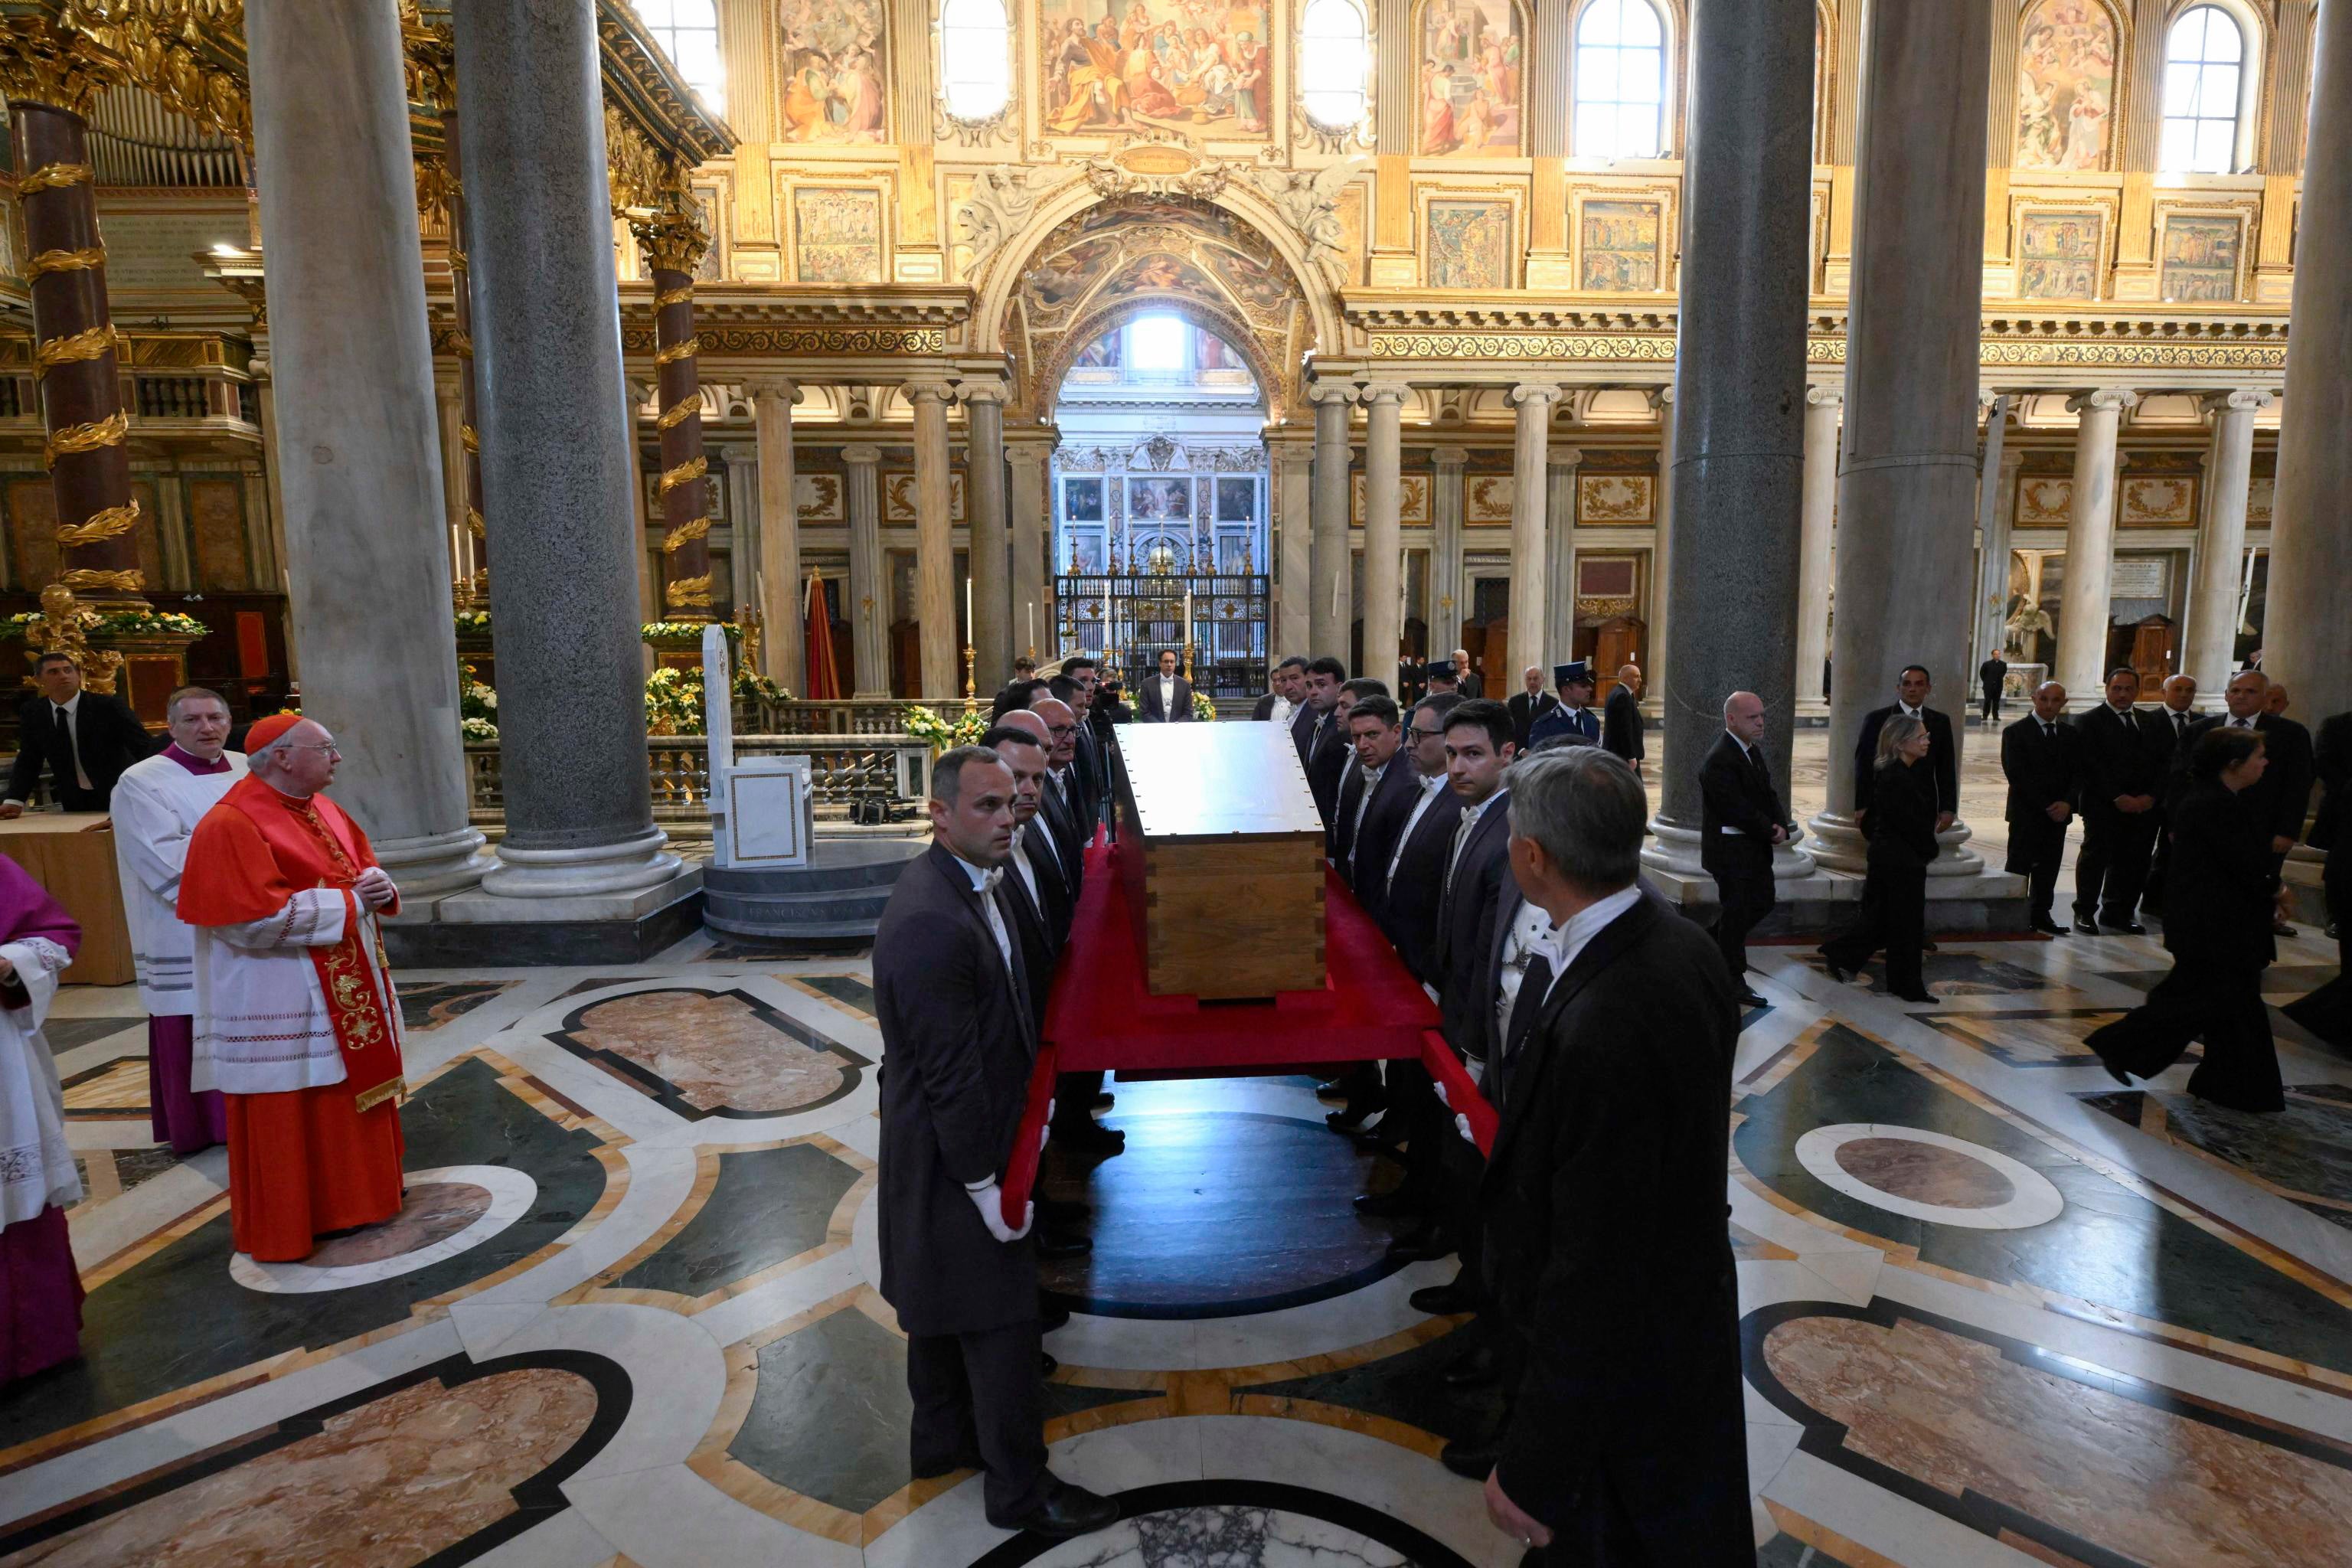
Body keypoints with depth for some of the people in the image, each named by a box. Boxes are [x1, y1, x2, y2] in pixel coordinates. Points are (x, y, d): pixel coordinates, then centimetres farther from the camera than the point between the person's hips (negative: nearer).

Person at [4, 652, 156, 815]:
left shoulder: (109, 706, -14)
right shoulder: (32, 713, 0)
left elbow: (144, 748, -20)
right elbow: (28, 761, 6)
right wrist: (14, 801, -9)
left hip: (121, 799, -4)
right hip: (73, 802, 4)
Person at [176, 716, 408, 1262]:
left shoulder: (325, 810, 9)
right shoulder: (230, 826, -18)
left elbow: (365, 868, 17)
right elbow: (258, 919, -25)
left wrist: (379, 887, -7)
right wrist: (349, 900, -19)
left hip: (349, 993, 9)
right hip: (281, 1003, -8)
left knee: (354, 1101, 18)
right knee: (290, 1119, 3)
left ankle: (353, 1200, 34)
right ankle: (285, 1229, 18)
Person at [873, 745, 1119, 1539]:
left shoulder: (970, 881, 1)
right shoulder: (932, 923, -31)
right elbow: (949, 1073, -27)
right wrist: (989, 1183, -20)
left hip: (949, 1147, 10)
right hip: (954, 1156, -10)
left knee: (945, 1301, 25)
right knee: (1001, 1319, 6)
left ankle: (943, 1440, 45)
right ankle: (1020, 1489, 26)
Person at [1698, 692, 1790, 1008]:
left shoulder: (1753, 750, 9)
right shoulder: (1719, 761, -22)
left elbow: (1769, 791, 11)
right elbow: (1738, 810, -24)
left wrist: (1781, 825, -5)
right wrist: (1770, 831, -13)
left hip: (1756, 847, 9)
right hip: (1731, 851, -9)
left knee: (1763, 903, 17)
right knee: (1738, 912, 1)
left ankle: (1713, 941, 33)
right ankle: (1734, 981, 14)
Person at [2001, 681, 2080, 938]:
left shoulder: (2072, 734, 11)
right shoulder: (2015, 733, -6)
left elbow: (2078, 773, 6)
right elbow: (2018, 775, -11)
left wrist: (2068, 802, -12)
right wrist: (2046, 807, -14)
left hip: (2058, 813, 5)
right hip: (2026, 813, -5)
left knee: (2048, 868, 9)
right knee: (2019, 866, -2)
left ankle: (2041, 914, 19)